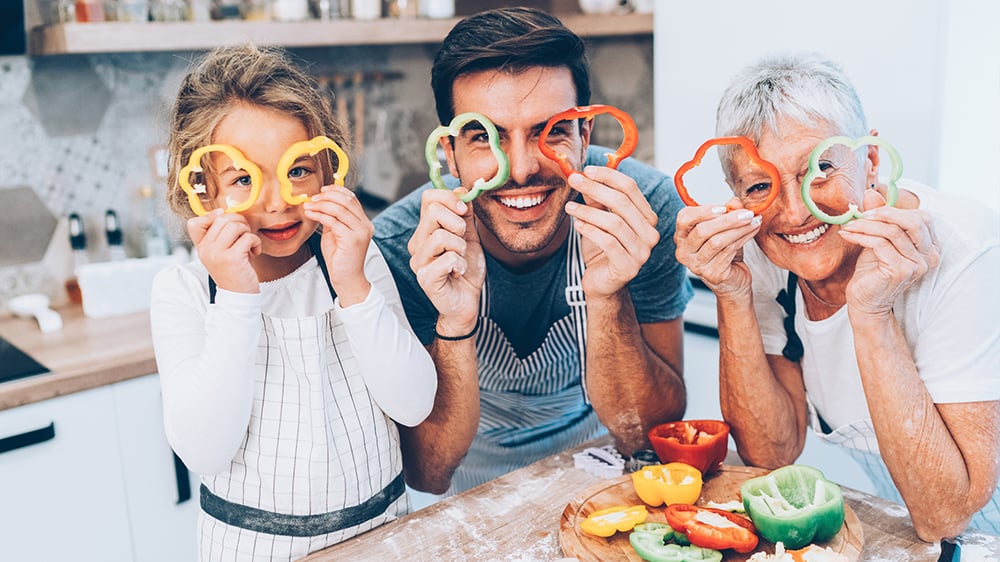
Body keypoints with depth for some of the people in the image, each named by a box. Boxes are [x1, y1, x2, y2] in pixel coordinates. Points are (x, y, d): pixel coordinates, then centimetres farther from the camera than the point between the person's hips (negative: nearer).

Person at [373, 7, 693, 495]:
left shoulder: (648, 207, -23)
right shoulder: (399, 248, -24)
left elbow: (646, 437, -20)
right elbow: (427, 474, -21)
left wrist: (607, 298, -37)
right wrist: (454, 324, -38)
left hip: (597, 451, 1)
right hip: (475, 473, 0)